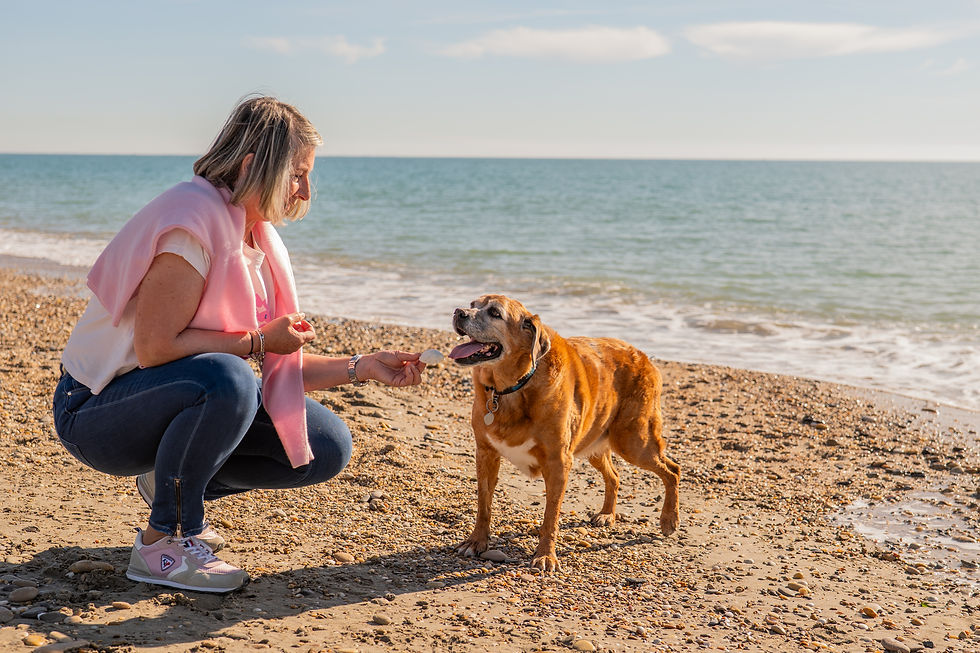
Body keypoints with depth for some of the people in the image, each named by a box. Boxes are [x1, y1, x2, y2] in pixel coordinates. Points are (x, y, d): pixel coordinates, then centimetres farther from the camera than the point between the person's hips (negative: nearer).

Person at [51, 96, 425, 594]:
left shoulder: (256, 235, 6)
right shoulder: (194, 224, -22)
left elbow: (279, 363, 7)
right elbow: (154, 348, -27)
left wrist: (361, 368, -2)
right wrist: (257, 341, -20)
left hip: (189, 395, 8)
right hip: (98, 412, -8)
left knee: (328, 449, -2)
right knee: (227, 379, -38)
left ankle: (173, 483, 13)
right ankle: (163, 542, -18)